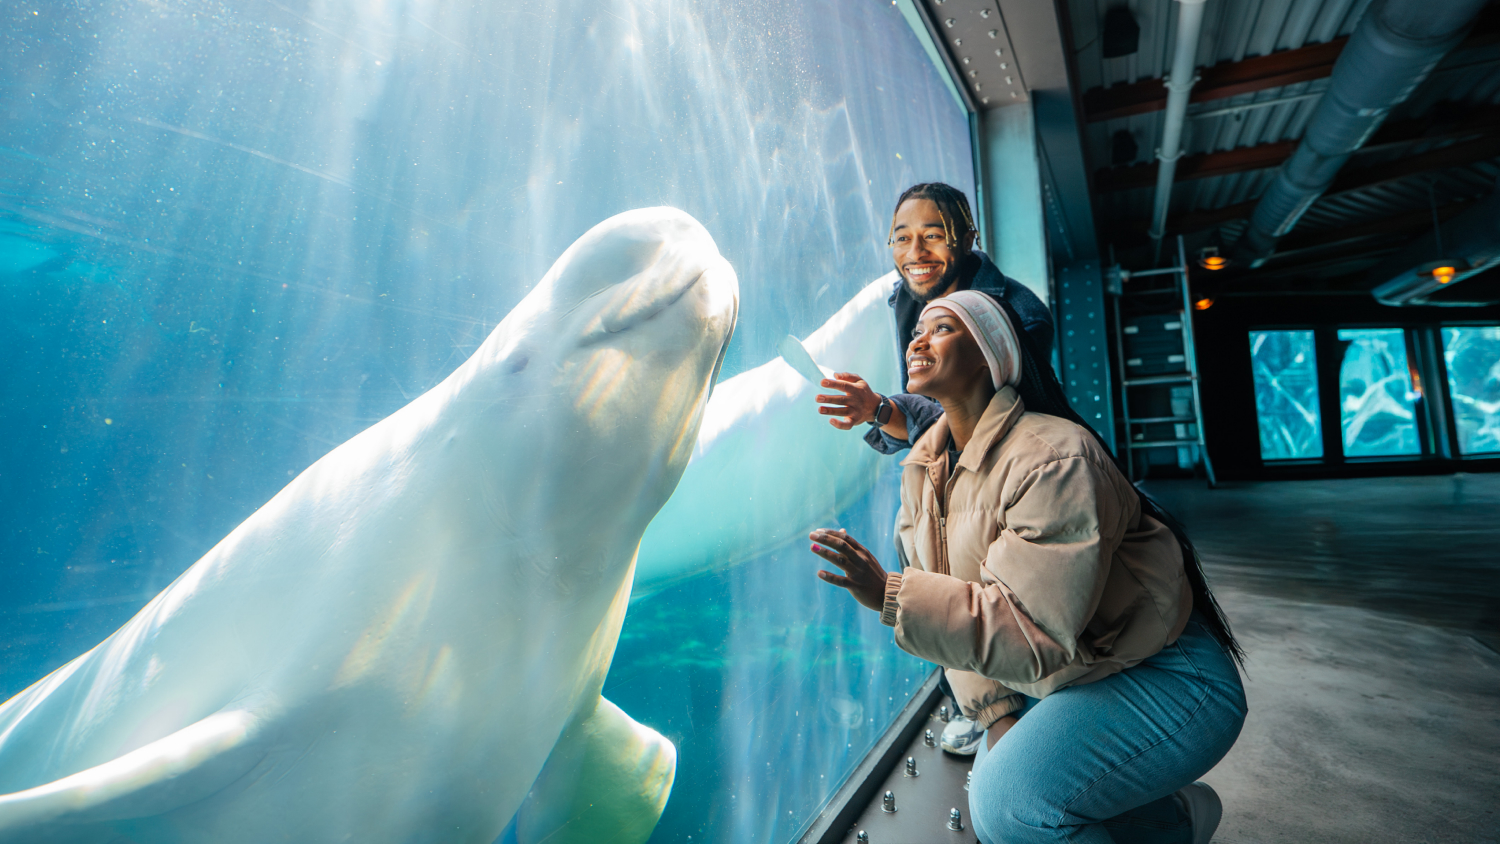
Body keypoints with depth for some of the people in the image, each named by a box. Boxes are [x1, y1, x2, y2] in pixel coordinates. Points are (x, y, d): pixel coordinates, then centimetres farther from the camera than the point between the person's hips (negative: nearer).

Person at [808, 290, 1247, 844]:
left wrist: (888, 595, -36)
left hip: (1161, 677, -8)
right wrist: (996, 713, -8)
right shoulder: (924, 467, -1)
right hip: (1059, 679, 8)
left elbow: (1035, 628, -31)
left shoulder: (1053, 457, -26)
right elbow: (953, 604, 1)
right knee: (990, 790, 6)